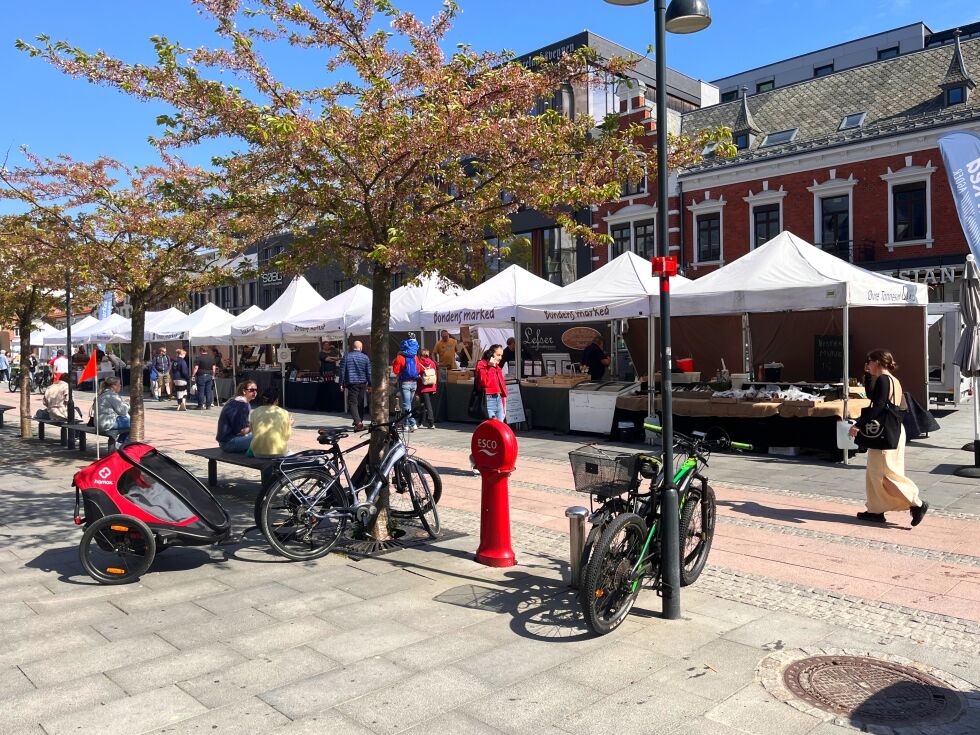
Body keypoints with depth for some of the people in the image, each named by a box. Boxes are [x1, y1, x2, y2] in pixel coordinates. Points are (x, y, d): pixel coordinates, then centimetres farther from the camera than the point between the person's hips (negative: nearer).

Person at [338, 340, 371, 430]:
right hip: (362, 383, 3)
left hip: (352, 383, -3)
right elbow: (369, 372, 4)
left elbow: (342, 371, 0)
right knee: (360, 403, 16)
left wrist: (341, 384, 6)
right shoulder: (365, 357, 3)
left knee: (352, 403, -7)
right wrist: (369, 385, 9)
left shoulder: (346, 356, 0)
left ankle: (358, 422, -23)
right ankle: (359, 421, 26)